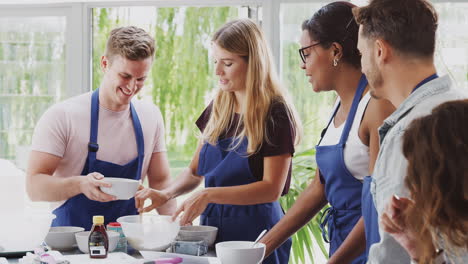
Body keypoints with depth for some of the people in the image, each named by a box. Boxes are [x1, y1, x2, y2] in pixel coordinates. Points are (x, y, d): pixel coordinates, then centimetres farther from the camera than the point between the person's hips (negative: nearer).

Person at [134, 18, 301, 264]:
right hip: (212, 225, 6)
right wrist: (166, 194, -7)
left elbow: (272, 188, -17)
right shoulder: (217, 109, 7)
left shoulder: (275, 114, -12)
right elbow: (196, 170, 13)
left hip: (254, 228, -6)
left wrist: (209, 194, -26)